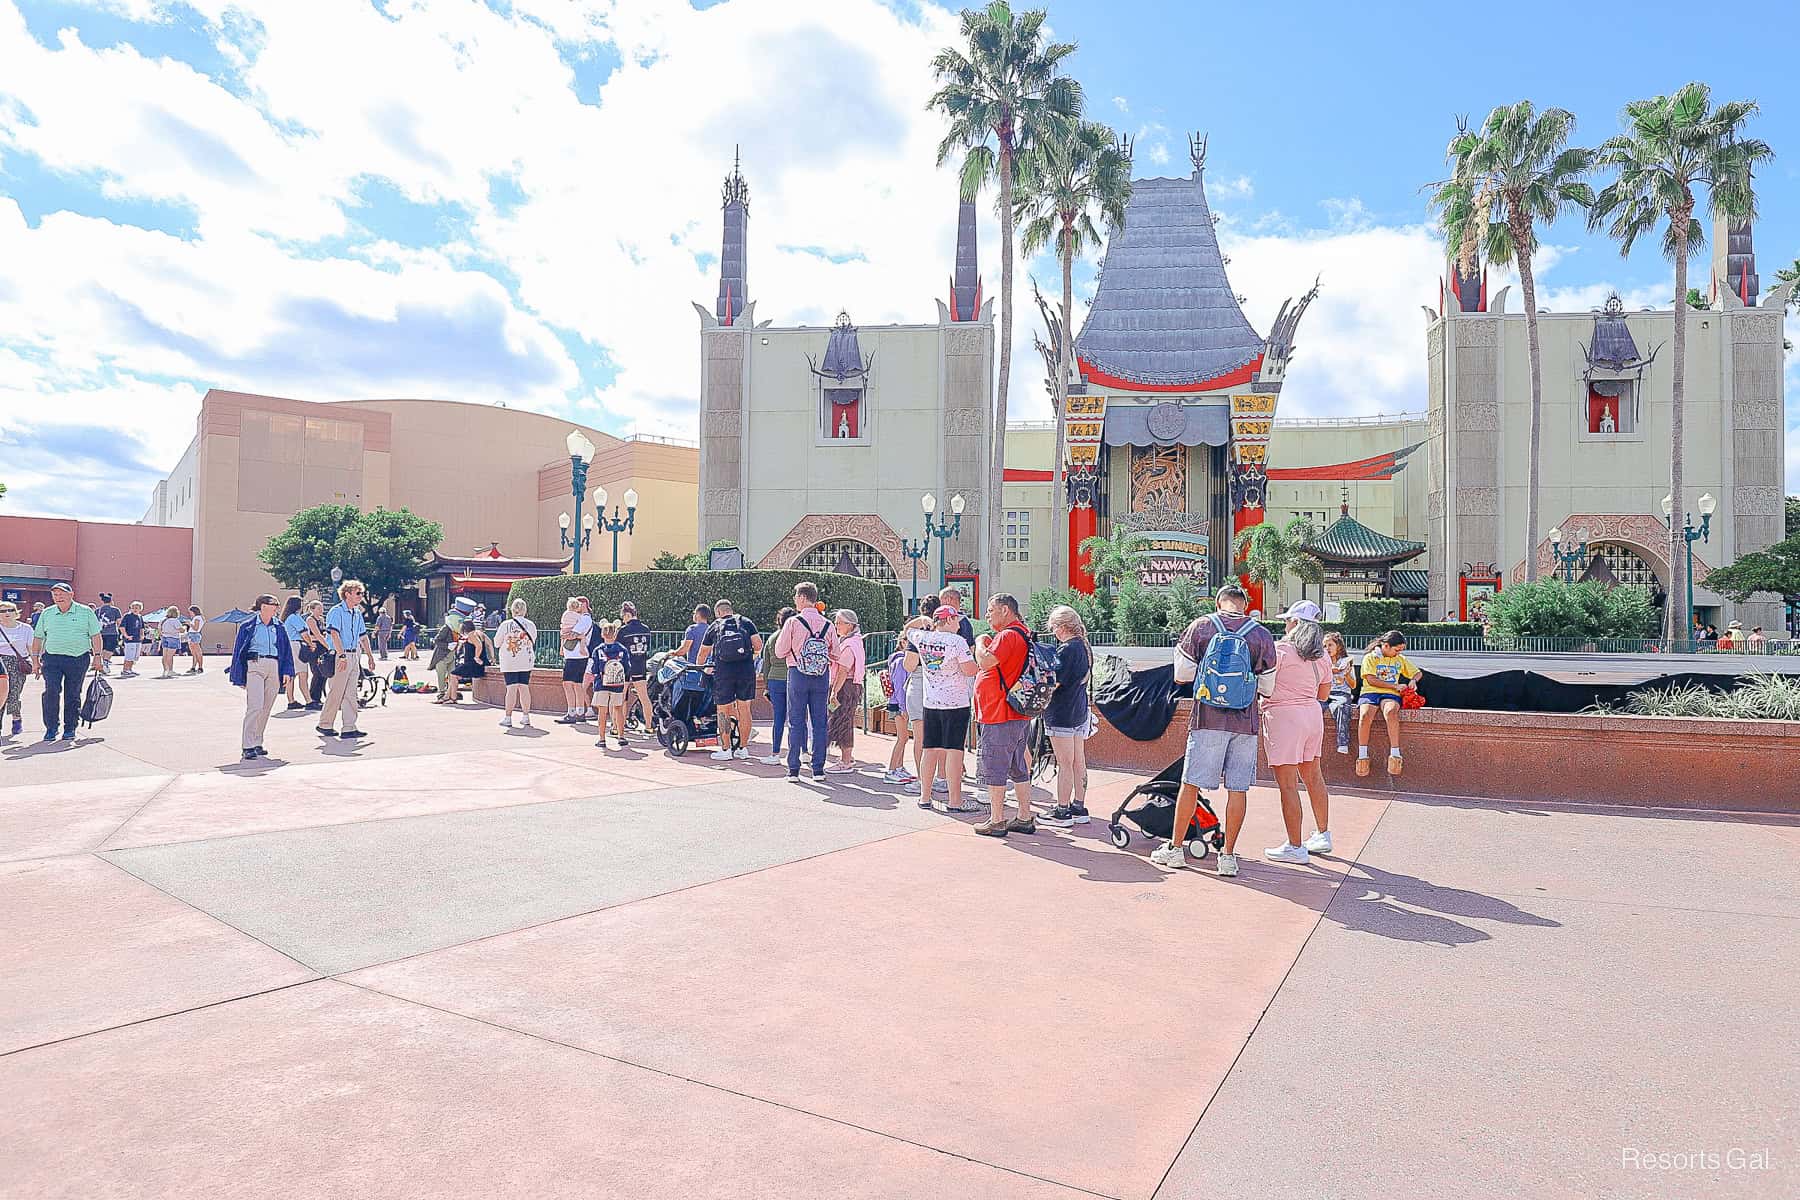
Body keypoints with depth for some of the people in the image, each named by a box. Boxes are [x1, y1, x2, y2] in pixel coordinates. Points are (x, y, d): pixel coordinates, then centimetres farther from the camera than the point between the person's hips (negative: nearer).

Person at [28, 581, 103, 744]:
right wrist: (35, 659, 8)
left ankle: (69, 729, 15)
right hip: (52, 658, 1)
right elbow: (38, 637, 13)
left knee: (72, 695, 5)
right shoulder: (46, 614, 9)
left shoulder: (86, 612, 3)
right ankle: (51, 728, -2)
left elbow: (95, 635, 3)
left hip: (78, 659, -1)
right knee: (51, 692, -12)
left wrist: (97, 656, -4)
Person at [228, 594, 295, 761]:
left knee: (266, 709, 7)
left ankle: (257, 743, 17)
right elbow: (238, 651, 5)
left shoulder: (279, 627, 12)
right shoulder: (248, 627, 2)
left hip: (274, 669, 4)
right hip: (254, 667, -4)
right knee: (255, 706, -15)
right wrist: (240, 678, 1)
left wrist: (287, 672, 4)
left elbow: (286, 650, 14)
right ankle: (248, 747, -14)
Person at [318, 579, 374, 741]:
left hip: (354, 656, 8)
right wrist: (342, 656, -25)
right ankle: (324, 725, 12)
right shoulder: (336, 611, -9)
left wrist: (369, 655, 21)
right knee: (336, 692, -2)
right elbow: (334, 634, -18)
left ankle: (349, 728, 6)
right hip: (340, 656, -8)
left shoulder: (357, 613, 15)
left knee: (350, 694, 5)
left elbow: (363, 636, 23)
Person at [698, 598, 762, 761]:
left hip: (723, 671, -1)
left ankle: (725, 749, 11)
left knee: (723, 710, 7)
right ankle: (743, 748, 15)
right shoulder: (746, 622, 14)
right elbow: (758, 645, 3)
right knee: (744, 709, 9)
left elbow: (703, 653, 24)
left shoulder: (713, 627, 16)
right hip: (746, 669, 1)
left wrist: (698, 668, 40)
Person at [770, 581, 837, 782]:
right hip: (822, 676, 2)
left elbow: (780, 651, -3)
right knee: (819, 722, 8)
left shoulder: (793, 622, -8)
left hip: (798, 674, -2)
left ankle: (793, 769, 7)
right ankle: (818, 769, 9)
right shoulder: (828, 625, 1)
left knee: (796, 722, 5)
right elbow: (835, 654, 6)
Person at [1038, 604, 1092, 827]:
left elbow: (1054, 682, -20)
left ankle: (1062, 811, 3)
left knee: (1065, 763, -3)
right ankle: (1079, 808, 19)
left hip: (1062, 713, -9)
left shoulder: (1067, 649, -17)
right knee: (1079, 762, 12)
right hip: (1080, 711, 9)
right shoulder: (1084, 647, 10)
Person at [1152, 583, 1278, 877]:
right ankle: (1229, 856, 11)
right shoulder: (1262, 635, 2)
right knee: (1238, 788, 7)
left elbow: (1181, 676, 2)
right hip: (1245, 721, 1)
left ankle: (1175, 848, 16)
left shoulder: (1199, 626, 0)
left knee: (1190, 783, 7)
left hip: (1208, 719, -1)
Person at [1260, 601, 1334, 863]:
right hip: (1312, 714, 8)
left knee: (1288, 784, -3)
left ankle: (1295, 847, 1)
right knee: (1313, 777, 19)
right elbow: (1324, 694, 16)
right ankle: (1323, 836, 31)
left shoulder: (1280, 650, -13)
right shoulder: (1321, 656, 9)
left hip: (1284, 715, -8)